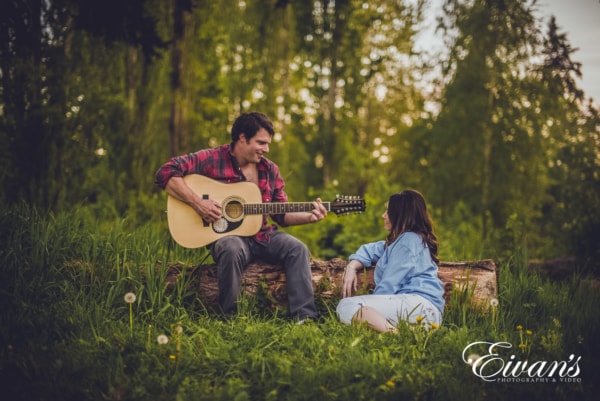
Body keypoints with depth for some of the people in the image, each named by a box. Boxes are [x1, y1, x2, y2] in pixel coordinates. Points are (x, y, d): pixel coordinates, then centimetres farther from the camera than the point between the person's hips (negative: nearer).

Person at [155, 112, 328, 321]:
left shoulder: (269, 170, 10)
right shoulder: (212, 159, -6)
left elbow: (282, 215, 15)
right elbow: (166, 173, -15)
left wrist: (310, 217, -4)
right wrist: (197, 202, -23)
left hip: (262, 235, 5)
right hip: (226, 234, -5)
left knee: (297, 249, -19)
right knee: (232, 250, -38)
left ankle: (305, 317, -20)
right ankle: (229, 318, -20)